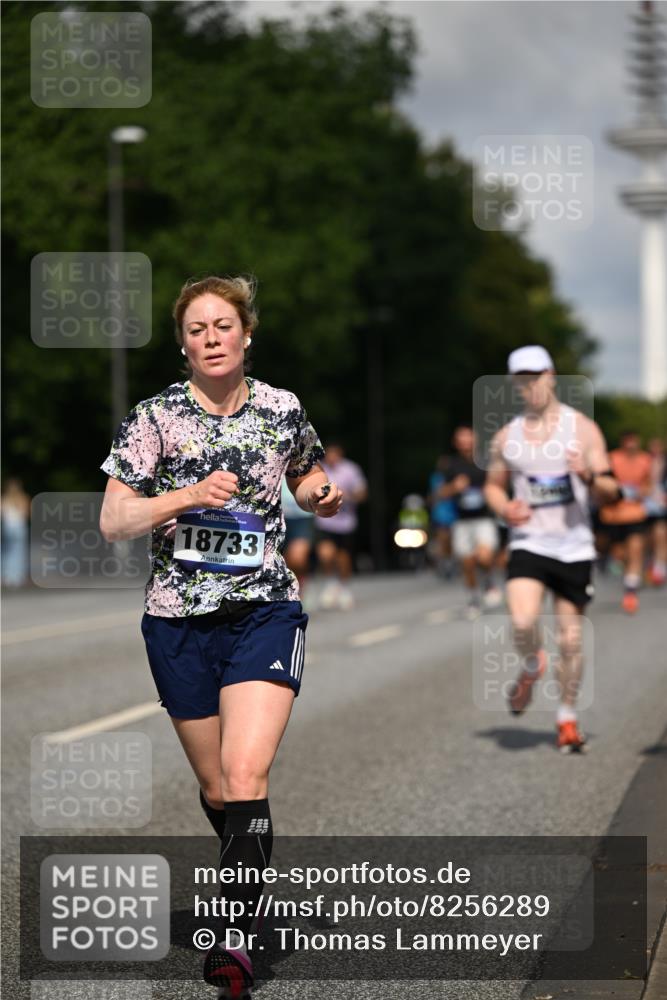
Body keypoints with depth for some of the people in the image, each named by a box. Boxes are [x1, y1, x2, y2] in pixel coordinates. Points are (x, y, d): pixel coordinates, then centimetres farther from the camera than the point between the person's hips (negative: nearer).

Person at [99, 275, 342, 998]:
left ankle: (236, 935, -21)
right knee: (215, 785, 11)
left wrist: (324, 497, -1)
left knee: (245, 772, -19)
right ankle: (252, 875, 40)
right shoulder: (155, 418, -4)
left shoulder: (283, 411, 2)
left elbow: (305, 481, 22)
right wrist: (188, 496, -22)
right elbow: (112, 521, -8)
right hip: (178, 619, 1)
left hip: (265, 610, -1)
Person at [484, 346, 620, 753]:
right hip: (528, 544, 1)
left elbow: (611, 490, -1)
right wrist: (504, 509, -4)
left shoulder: (582, 428, -1)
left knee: (571, 639, 2)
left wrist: (588, 476, -24)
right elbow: (493, 485, 18)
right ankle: (532, 668, 11)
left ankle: (568, 718, 20)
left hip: (574, 547, -1)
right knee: (523, 623, -22)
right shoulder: (507, 436, 5)